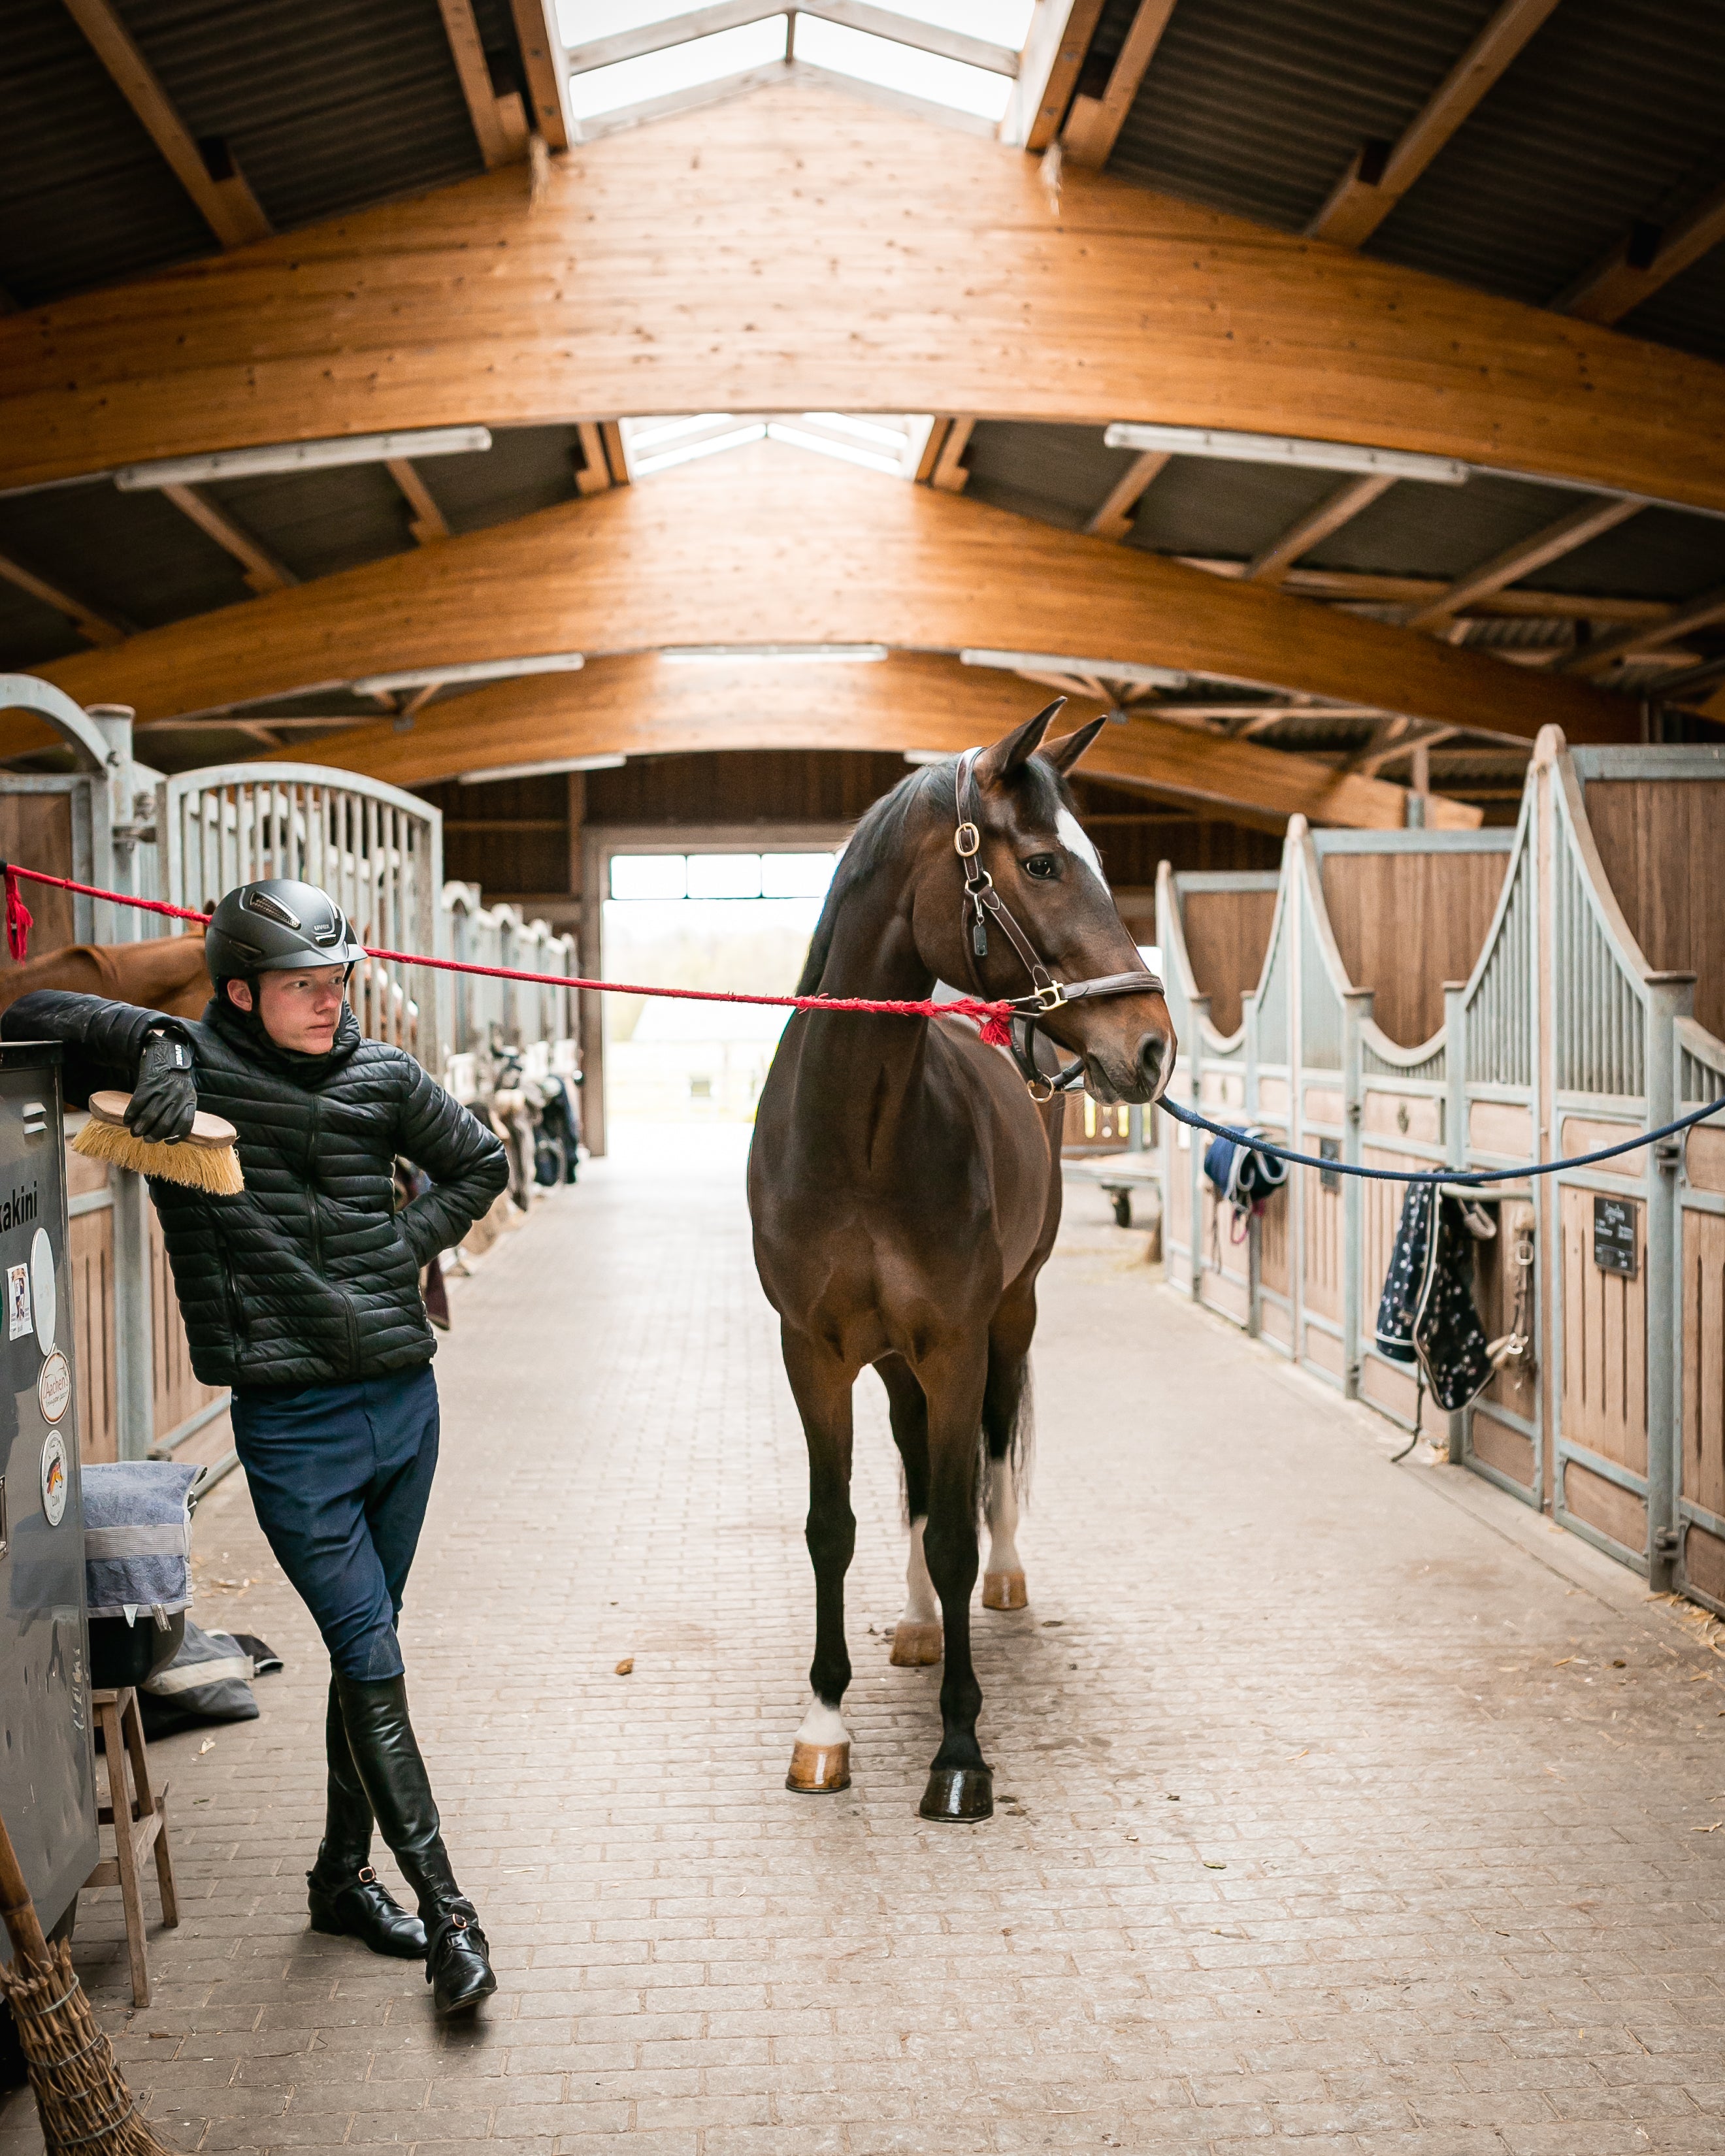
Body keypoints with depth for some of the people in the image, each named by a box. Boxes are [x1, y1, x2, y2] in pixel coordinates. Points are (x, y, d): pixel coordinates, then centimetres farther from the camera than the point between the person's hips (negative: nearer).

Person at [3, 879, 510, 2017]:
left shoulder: (382, 1076, 2)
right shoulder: (188, 1067, -7)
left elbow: (482, 1163, 16)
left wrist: (408, 1243, 1)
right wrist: (151, 1040, -25)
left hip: (403, 1395, 4)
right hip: (292, 1421, -4)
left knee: (368, 1647, 15)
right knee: (371, 1659, -3)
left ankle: (345, 1873, 32)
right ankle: (445, 1907, 6)